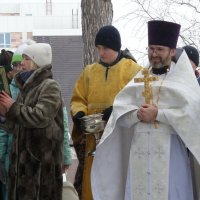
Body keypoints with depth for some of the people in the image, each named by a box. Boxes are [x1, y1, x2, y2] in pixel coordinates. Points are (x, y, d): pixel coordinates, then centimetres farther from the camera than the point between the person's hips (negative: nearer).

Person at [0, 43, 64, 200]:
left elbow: (40, 117, -22)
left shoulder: (50, 86, -7)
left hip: (43, 160, -8)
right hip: (23, 159, 8)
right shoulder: (26, 87, 17)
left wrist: (13, 107, -11)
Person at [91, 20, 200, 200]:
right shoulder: (140, 77, 15)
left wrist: (158, 114, -15)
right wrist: (137, 113, -13)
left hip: (169, 150, -4)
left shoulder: (183, 77, 2)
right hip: (139, 149, 4)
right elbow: (119, 109, 6)